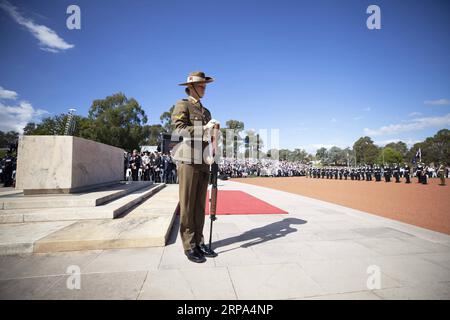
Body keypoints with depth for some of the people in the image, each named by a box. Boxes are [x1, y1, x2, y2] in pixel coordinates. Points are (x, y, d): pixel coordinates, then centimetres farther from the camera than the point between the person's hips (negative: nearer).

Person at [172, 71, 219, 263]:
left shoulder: (206, 111, 23)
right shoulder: (182, 105, 3)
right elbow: (179, 129, -13)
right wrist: (204, 128, -18)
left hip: (204, 162, 7)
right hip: (188, 160, -7)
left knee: (200, 205, 9)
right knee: (187, 205, -1)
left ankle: (199, 242, 18)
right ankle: (189, 246, 8)